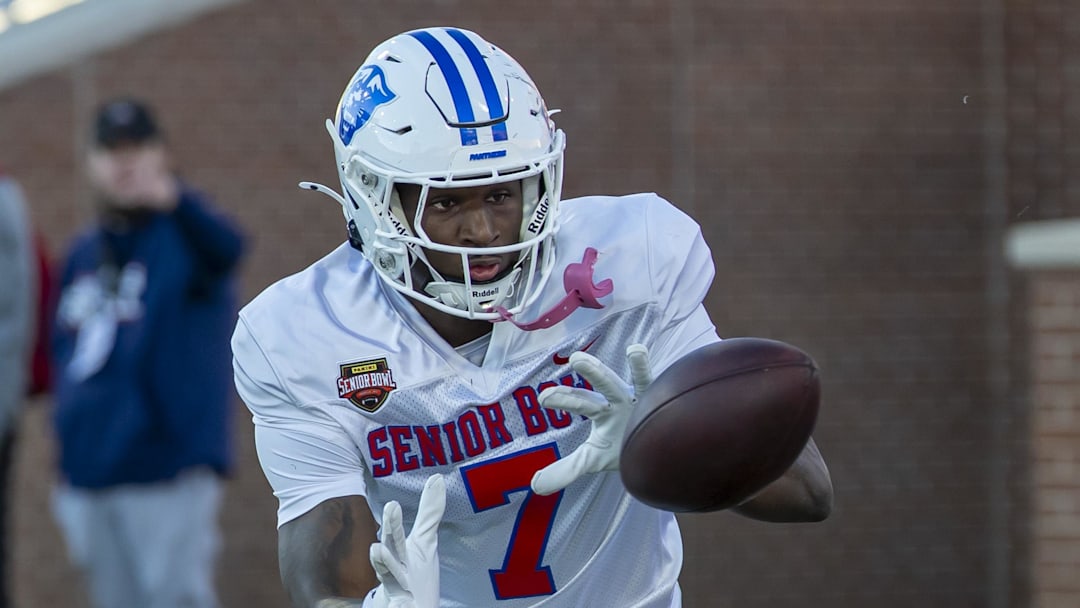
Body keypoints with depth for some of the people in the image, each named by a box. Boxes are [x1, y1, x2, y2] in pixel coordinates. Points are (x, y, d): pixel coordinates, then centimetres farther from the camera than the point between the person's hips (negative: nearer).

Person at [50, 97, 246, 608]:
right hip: (89, 480, 6)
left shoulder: (182, 236, -5)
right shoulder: (81, 257, 14)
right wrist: (65, 470, 16)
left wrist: (175, 200, -51)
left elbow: (225, 248, -29)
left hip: (167, 475, -6)